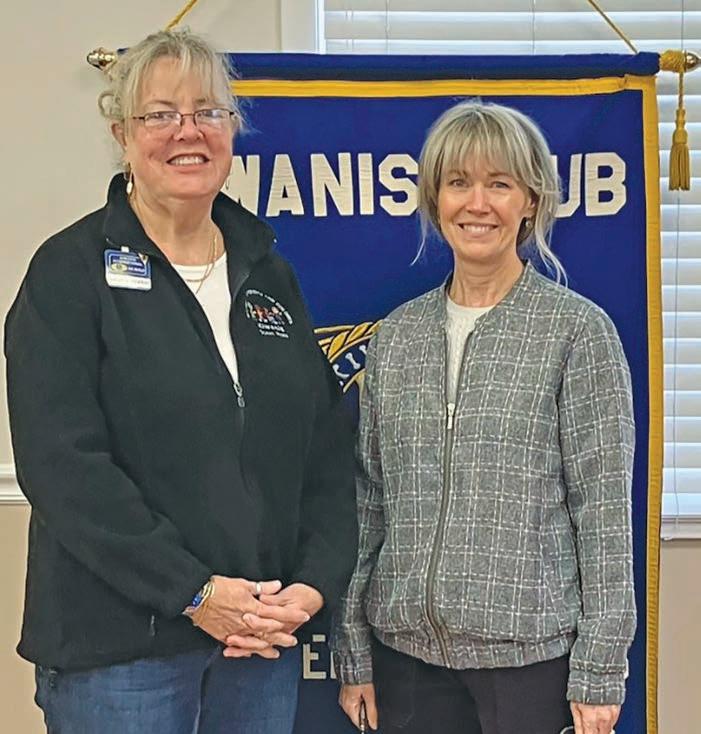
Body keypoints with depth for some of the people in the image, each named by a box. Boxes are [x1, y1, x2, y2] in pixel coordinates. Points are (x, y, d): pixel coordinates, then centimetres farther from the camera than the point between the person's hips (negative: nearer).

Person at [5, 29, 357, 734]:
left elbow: (325, 441, 9)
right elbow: (63, 463, -14)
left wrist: (316, 580, -4)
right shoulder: (70, 271, -5)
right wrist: (192, 592, -18)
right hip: (118, 647, -4)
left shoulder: (266, 271, 10)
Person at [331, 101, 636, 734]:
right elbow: (369, 503, 8)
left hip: (534, 651, -3)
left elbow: (604, 510, -6)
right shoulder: (398, 335, 6)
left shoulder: (578, 330, -4)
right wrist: (354, 654, 8)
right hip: (409, 649, 4)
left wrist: (599, 671, -9)